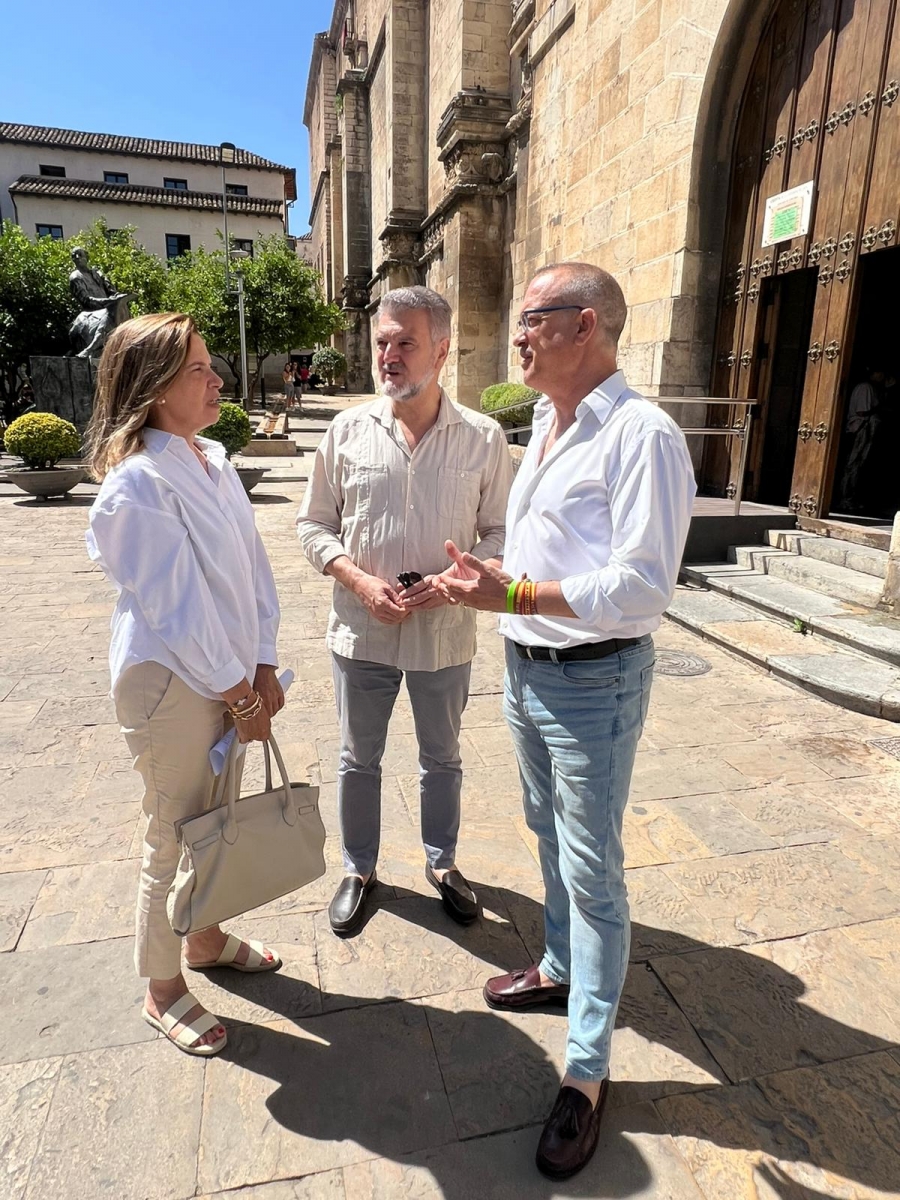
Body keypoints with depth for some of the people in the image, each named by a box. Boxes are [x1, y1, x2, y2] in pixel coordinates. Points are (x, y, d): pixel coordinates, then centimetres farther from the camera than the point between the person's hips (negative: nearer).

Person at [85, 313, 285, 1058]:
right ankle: (162, 990, 33)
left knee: (216, 821, 22)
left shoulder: (213, 462, 4)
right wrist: (240, 698, -13)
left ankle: (206, 938, 46)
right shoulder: (136, 485, -20)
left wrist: (263, 668, 0)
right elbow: (177, 609, -21)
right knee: (174, 838, 9)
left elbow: (252, 568, 4)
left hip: (229, 674, 7)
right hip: (171, 683, -7)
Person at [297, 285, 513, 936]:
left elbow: (501, 531, -1)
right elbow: (314, 523, 2)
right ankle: (359, 870, 40)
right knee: (359, 759, 16)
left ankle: (442, 862, 43)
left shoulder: (484, 438, -6)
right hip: (362, 632, 1)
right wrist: (360, 581, -14)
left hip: (446, 633, 0)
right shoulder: (348, 430, -3)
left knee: (442, 758, 19)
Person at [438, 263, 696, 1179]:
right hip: (525, 668, 9)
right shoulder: (544, 426, 10)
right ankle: (561, 967, 47)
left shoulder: (642, 436, -18)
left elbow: (641, 588, -24)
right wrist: (483, 579, 3)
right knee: (548, 834, 23)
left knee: (592, 871, 5)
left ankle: (587, 1071, 23)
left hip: (591, 682, -8)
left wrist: (511, 594, -27)